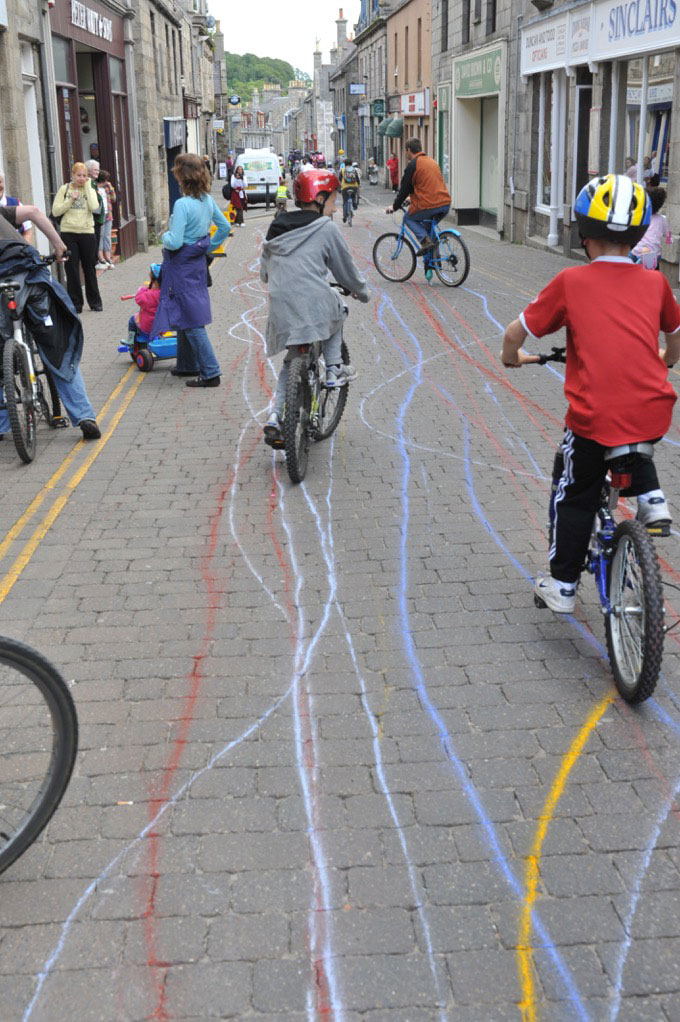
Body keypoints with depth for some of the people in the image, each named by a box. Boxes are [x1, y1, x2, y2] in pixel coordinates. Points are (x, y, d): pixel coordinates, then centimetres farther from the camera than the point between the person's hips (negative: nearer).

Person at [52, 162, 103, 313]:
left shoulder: (90, 189, 6)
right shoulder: (64, 189, 4)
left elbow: (94, 207, -14)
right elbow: (55, 211, -2)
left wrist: (88, 186, -8)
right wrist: (71, 200, -11)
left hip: (87, 233, 0)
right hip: (68, 233, 0)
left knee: (90, 269, 7)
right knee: (72, 270, 2)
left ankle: (95, 302, 18)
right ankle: (75, 304, 8)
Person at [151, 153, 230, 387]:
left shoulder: (182, 204, -22)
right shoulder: (208, 200, 2)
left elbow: (175, 243, -23)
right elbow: (225, 227, 14)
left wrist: (164, 236, -2)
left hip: (182, 267, -8)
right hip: (198, 263, 8)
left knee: (191, 321, -3)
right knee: (185, 317, 20)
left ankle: (210, 373, -2)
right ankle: (187, 364, 30)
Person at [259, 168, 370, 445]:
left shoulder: (277, 227, 17)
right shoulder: (325, 228, 0)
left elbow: (265, 272, 22)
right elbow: (345, 269, 8)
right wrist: (361, 292, 25)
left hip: (280, 308, 5)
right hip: (312, 302, -5)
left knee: (292, 359, 19)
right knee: (336, 310, 29)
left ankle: (275, 417, 7)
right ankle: (333, 370, 20)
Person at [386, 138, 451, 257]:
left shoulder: (413, 164, -5)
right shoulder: (432, 161, 20)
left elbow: (405, 188, -3)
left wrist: (394, 206, 10)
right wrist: (413, 197, 45)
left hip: (428, 205, -7)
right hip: (445, 204, 7)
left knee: (408, 218, 17)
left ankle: (425, 240, -6)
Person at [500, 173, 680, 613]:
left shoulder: (571, 282, -1)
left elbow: (516, 333, 4)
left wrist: (512, 357, 27)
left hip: (595, 416, -3)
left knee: (577, 498, 19)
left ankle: (561, 586, 28)